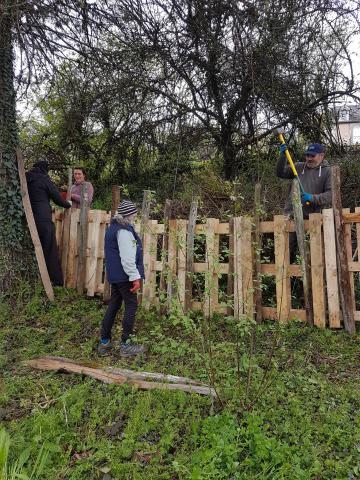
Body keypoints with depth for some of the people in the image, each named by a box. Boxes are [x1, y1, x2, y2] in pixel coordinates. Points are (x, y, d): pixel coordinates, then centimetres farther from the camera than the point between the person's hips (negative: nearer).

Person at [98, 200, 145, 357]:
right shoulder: (124, 231, -18)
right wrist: (135, 277, -20)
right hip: (124, 276, -10)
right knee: (131, 306, 0)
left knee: (113, 305, 15)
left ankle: (104, 342, 25)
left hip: (115, 275, 10)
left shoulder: (114, 227, 14)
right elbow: (127, 258, -23)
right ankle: (125, 345, 8)